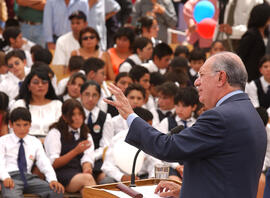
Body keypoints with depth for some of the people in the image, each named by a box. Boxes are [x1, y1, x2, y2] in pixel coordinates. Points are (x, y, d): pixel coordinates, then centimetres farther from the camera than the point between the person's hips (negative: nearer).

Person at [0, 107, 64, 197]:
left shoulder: (35, 142, 20)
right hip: (11, 176, -4)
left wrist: (52, 180, -11)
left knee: (57, 191, -21)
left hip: (28, 176, 4)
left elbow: (44, 163, 9)